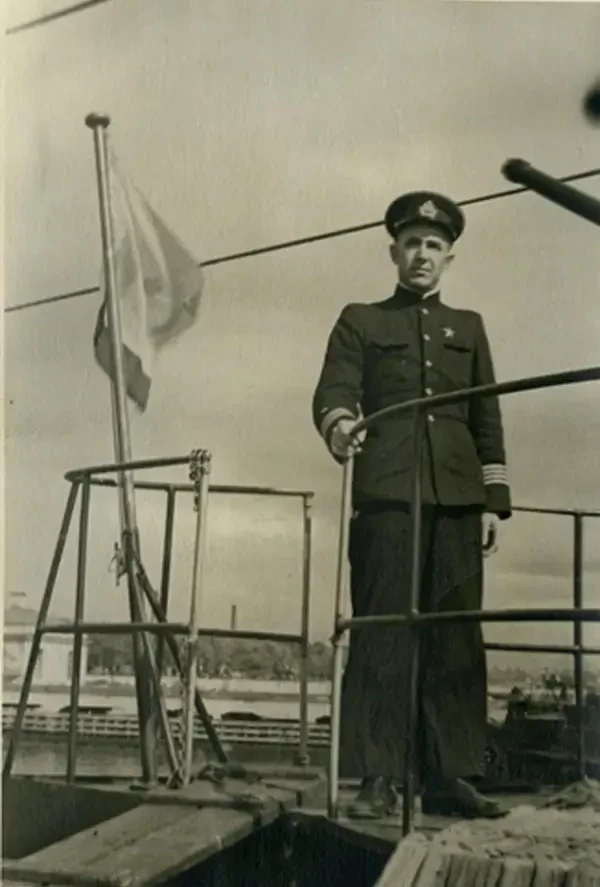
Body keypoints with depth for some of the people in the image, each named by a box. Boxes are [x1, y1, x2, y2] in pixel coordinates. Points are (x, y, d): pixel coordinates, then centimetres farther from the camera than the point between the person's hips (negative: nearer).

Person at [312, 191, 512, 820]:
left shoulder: (468, 328, 22)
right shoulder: (360, 321, 14)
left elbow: (487, 420, 17)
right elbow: (332, 391, -1)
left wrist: (493, 500, 7)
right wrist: (338, 425, -25)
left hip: (457, 499, 3)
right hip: (387, 495, -3)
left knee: (455, 638, 2)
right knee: (382, 634, -5)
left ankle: (449, 776, 8)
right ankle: (378, 779, -1)